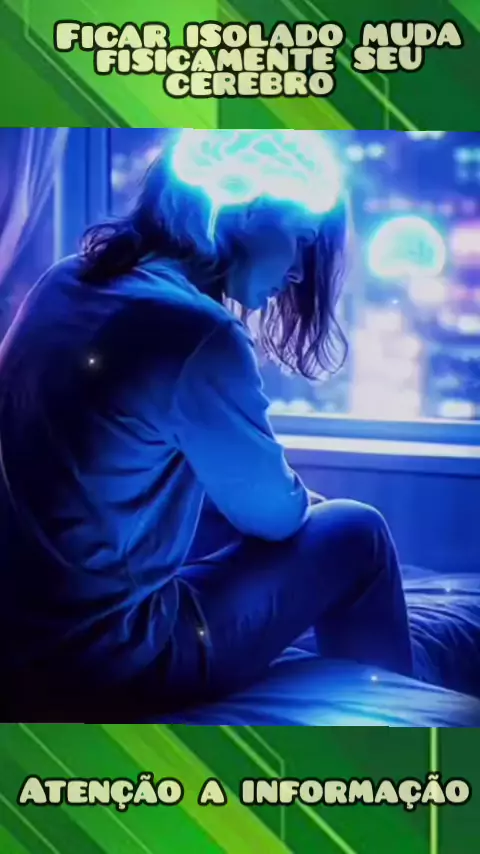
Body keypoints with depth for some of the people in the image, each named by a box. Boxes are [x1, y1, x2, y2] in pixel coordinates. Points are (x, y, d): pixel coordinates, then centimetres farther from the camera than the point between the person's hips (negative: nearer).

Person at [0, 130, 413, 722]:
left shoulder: (65, 282, 4)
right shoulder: (197, 333, -21)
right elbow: (274, 512, -6)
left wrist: (288, 496, 22)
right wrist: (302, 500, 16)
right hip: (101, 661, -8)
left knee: (233, 508, 25)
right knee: (356, 533, 6)